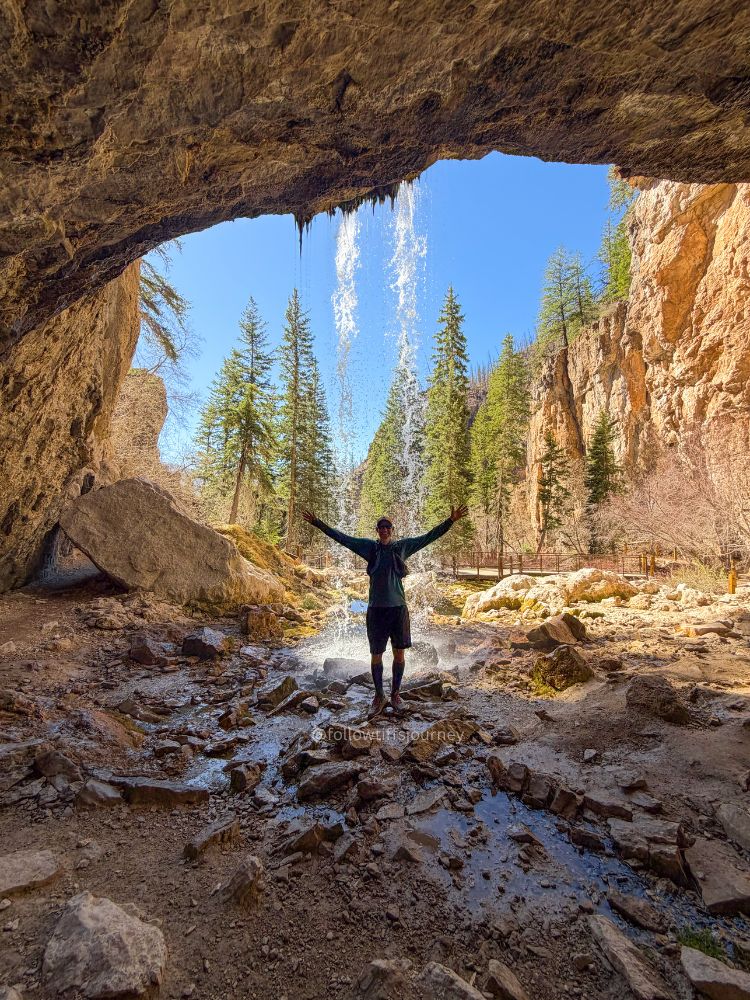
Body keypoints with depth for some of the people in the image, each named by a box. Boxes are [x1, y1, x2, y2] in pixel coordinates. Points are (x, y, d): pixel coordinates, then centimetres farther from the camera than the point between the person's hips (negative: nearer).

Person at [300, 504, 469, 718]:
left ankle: (395, 694, 28)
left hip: (398, 607, 1)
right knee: (376, 654, 7)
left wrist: (451, 520, -5)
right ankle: (379, 696, 25)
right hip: (376, 608, 0)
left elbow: (429, 537, 2)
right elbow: (341, 537, 3)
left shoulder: (402, 546, 3)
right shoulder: (369, 547, 2)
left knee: (399, 653, 10)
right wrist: (317, 522, -1)